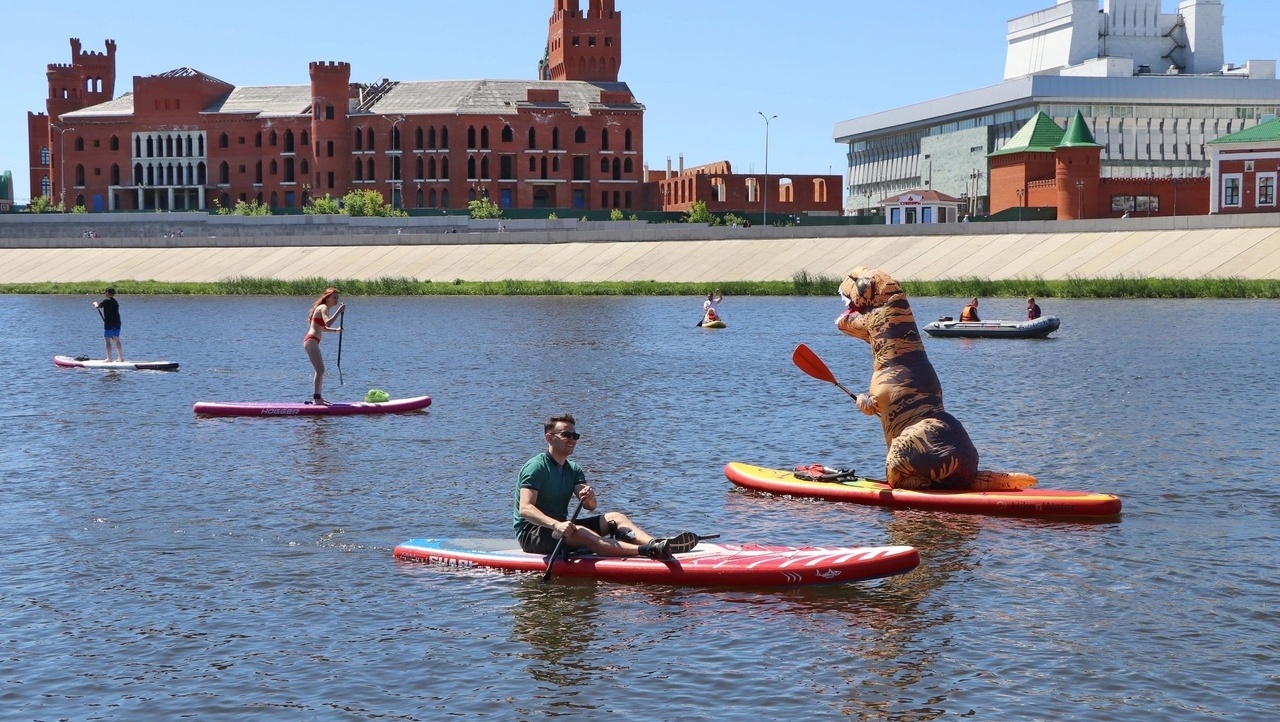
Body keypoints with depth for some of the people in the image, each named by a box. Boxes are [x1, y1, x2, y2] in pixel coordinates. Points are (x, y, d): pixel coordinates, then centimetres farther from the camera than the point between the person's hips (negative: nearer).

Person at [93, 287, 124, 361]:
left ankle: (109, 358, -8)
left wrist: (95, 303, 11)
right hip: (117, 323, 8)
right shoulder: (116, 302, 17)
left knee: (107, 340, -4)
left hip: (109, 323, -8)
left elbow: (97, 307, -10)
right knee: (116, 340, 12)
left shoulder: (106, 301, -9)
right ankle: (120, 357, 12)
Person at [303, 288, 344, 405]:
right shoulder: (324, 308, -12)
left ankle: (317, 397, 22)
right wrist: (338, 311, -30)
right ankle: (316, 398, -16)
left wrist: (336, 330, 17)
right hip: (311, 341, -11)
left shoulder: (324, 308, 18)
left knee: (320, 370, 16)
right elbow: (328, 323, -31)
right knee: (320, 370, -14)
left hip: (312, 342, 11)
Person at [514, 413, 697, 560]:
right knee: (579, 532, -35)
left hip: (560, 526, 8)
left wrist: (589, 498, -27)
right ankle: (646, 550, -56)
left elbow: (592, 506, -2)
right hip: (532, 534, -8)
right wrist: (556, 525, -41)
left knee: (614, 518, -9)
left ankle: (656, 544, -38)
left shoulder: (573, 469, 12)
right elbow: (525, 509, -26)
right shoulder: (536, 467, -12)